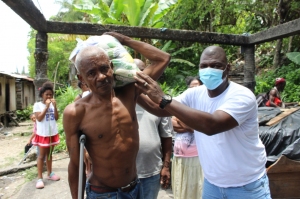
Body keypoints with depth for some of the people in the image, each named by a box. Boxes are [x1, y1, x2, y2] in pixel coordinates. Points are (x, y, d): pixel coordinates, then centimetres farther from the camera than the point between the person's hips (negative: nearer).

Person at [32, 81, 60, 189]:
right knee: (42, 155, 2)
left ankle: (49, 173, 28)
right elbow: (39, 118, -18)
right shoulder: (37, 105, -7)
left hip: (52, 133, 4)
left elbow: (56, 118, -1)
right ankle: (40, 178, 8)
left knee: (49, 154, 16)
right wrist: (47, 106, -20)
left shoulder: (52, 104, 3)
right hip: (43, 134, -4)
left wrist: (55, 106, -12)